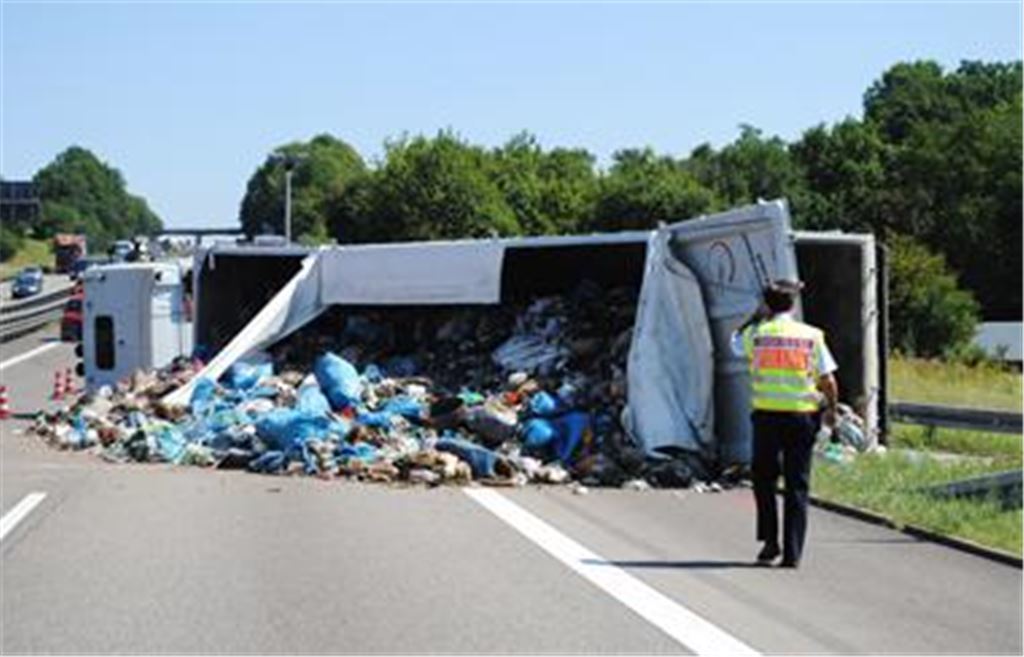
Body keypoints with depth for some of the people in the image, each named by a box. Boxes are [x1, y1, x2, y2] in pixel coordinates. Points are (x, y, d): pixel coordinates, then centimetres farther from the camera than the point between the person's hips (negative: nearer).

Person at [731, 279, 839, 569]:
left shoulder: (757, 334, -1)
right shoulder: (811, 336, 0)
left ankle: (770, 539, 8)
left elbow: (736, 342, 23)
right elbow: (828, 380, 0)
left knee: (763, 478, 16)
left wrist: (757, 316, 22)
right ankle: (792, 552, 2)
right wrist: (830, 410, 14)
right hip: (802, 415, 0)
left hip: (767, 414, 0)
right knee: (797, 485, 4)